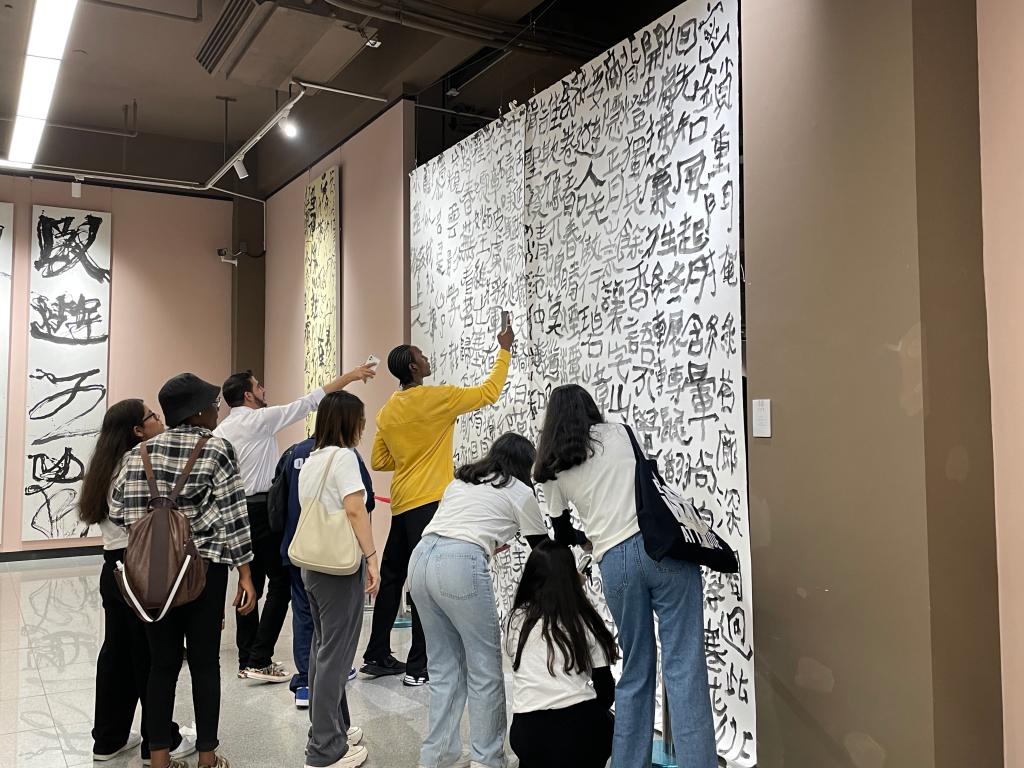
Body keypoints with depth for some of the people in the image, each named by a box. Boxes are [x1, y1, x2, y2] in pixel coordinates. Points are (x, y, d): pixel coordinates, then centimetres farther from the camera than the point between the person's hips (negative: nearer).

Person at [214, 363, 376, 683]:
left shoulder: (219, 432, 11)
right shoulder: (261, 419, -9)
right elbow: (309, 402, -9)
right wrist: (349, 376, -4)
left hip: (236, 510, 8)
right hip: (263, 509, -8)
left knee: (251, 584, 13)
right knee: (281, 582, -2)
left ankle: (247, 660, 17)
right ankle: (259, 660, -6)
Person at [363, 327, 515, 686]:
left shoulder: (388, 410, 9)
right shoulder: (437, 398, -11)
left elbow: (379, 461, 14)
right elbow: (489, 392, -3)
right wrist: (505, 350, 7)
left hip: (401, 504, 7)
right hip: (429, 503, -7)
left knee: (392, 578, 14)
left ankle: (376, 656, 23)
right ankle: (418, 666, 0)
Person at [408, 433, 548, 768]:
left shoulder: (461, 479, 28)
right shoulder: (520, 492, 13)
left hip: (420, 558, 7)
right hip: (459, 565, -6)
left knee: (444, 667, 17)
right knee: (486, 668, 7)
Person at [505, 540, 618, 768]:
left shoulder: (516, 619, 4)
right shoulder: (584, 620, 1)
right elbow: (606, 691, 5)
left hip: (527, 736, 1)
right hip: (579, 734, -1)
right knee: (605, 722, 31)